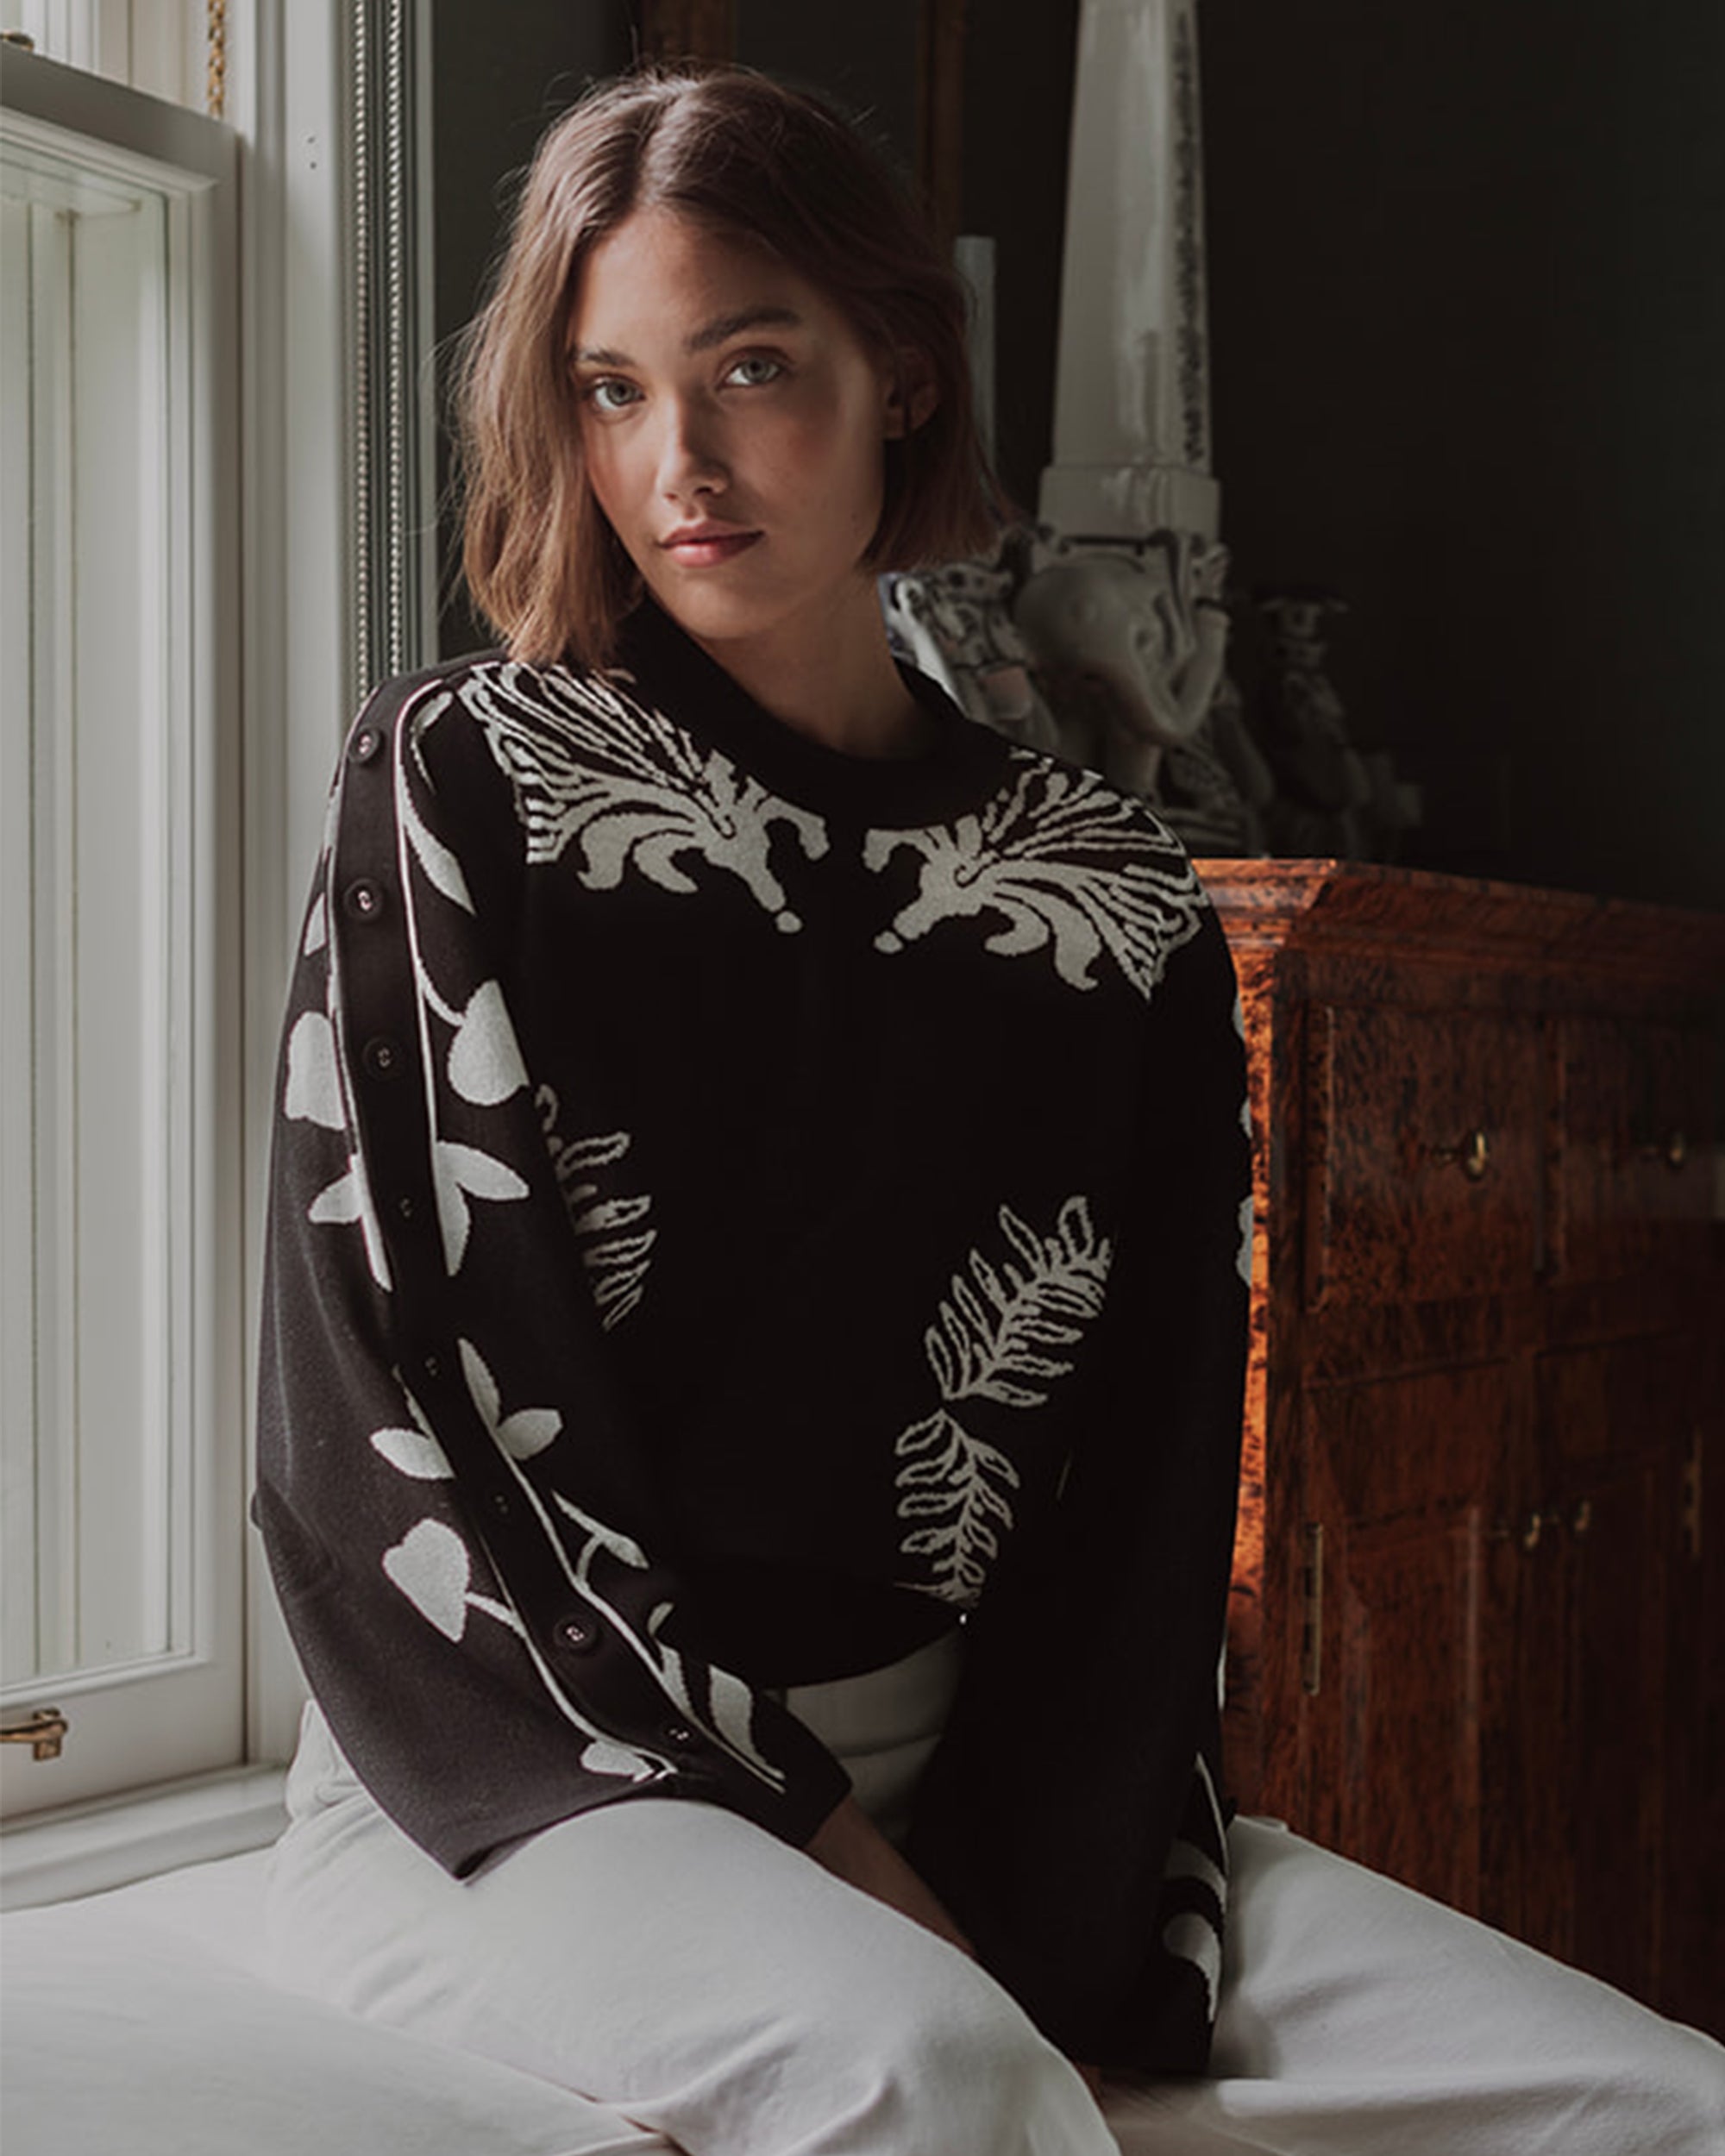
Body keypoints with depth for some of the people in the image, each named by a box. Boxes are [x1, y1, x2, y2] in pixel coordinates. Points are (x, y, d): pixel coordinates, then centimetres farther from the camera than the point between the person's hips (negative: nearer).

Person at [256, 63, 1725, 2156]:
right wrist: (807, 1839, -12)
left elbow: (1143, 1506, 6)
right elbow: (381, 1426, -6)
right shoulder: (458, 783, 1)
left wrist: (1038, 1948, -9)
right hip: (526, 1795, -3)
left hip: (971, 1807, 4)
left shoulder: (1118, 904, 8)